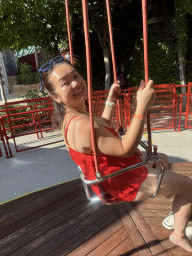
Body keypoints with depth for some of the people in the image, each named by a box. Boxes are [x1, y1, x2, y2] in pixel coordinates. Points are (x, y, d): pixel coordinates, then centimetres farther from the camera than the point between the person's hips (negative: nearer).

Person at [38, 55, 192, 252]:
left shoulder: (69, 115, 0)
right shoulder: (80, 125, -35)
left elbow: (103, 127, 14)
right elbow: (125, 149, -34)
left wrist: (110, 101, 12)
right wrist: (142, 107, -36)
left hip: (112, 173, 10)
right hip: (125, 184, -10)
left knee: (163, 159, 32)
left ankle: (176, 208, 49)